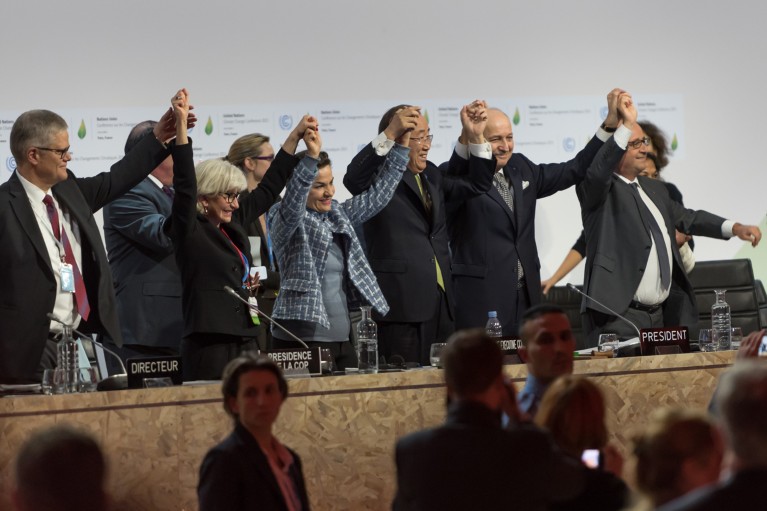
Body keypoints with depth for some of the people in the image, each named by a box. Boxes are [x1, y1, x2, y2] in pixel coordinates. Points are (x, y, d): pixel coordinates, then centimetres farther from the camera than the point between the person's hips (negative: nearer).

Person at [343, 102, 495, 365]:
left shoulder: (431, 175, 19)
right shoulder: (379, 175, -5)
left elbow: (477, 184, 21)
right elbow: (353, 179, -26)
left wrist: (475, 137, 7)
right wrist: (389, 135, -34)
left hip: (440, 300, 8)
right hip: (402, 302, -8)